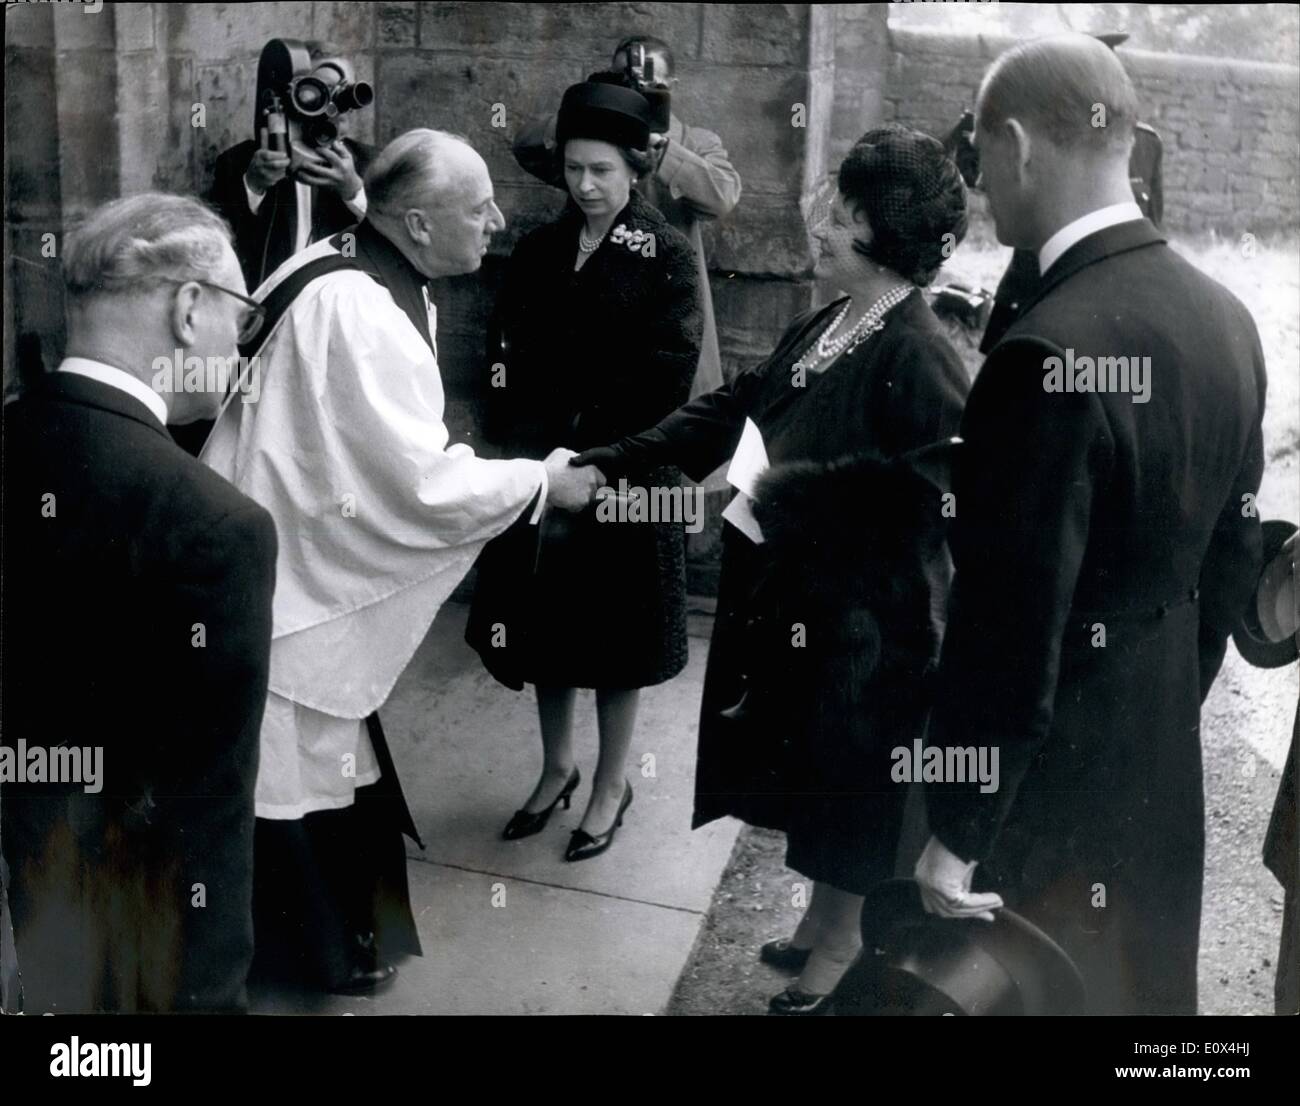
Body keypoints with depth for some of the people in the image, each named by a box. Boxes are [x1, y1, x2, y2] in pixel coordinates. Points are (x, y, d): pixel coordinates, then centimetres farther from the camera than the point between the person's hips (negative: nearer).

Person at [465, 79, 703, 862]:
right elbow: (511, 358, 4)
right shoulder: (540, 250, 7)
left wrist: (589, 445, -16)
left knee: (615, 631, 6)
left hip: (626, 476, -4)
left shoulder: (668, 256, -6)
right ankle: (557, 767, 31)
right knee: (546, 622, 12)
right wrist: (526, 444, -9)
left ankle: (612, 785, 22)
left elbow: (666, 376, -13)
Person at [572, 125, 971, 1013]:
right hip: (790, 587, 8)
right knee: (802, 762, 19)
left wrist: (787, 482, -20)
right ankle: (823, 916, 40)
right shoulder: (821, 328, 5)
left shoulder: (916, 354, -20)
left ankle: (841, 938, 31)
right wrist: (607, 466, 3)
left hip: (863, 605, -8)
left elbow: (928, 487, -24)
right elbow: (727, 411, 8)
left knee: (844, 766, 9)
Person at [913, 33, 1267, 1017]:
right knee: (1142, 986, 24)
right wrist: (1172, 705, 20)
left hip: (1052, 785, -7)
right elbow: (1233, 556, 7)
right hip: (1163, 758, 7)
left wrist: (957, 835, -14)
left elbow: (1011, 632, -25)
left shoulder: (1047, 355, -29)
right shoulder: (1224, 318, -2)